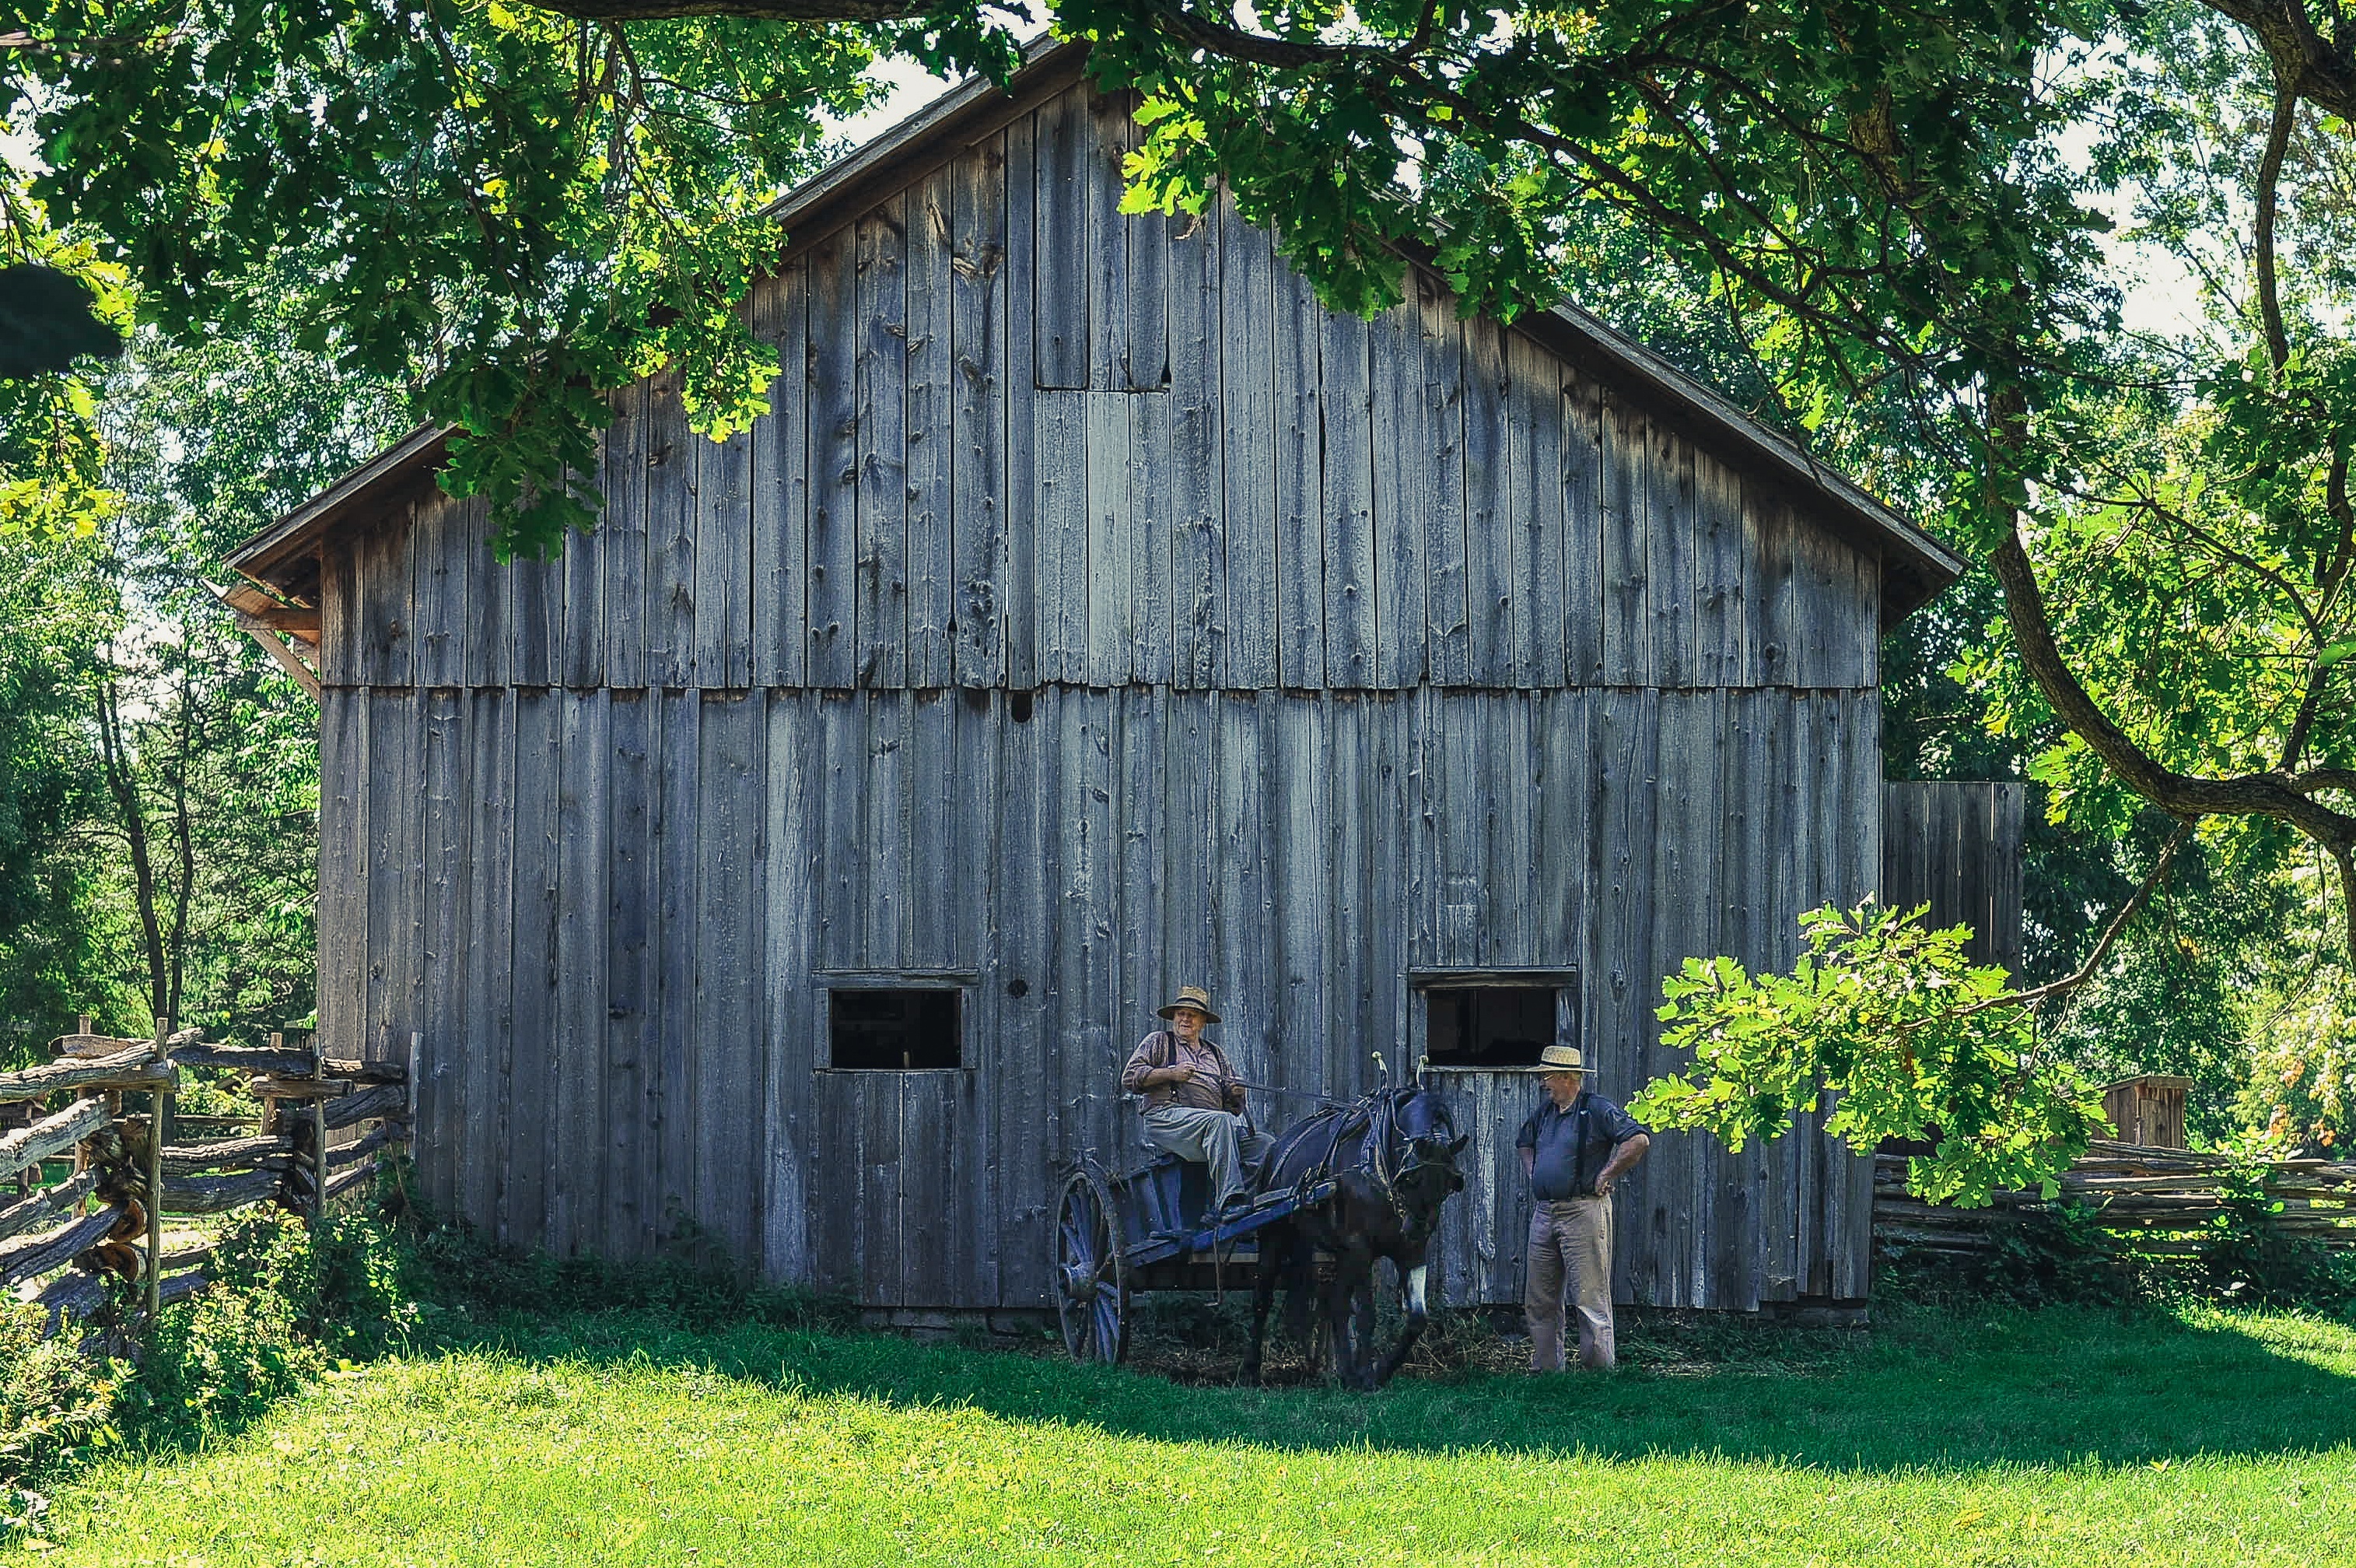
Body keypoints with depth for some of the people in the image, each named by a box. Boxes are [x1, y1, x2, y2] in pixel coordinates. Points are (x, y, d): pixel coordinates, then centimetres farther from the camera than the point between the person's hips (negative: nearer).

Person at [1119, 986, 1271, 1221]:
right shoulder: (1159, 1041, 19)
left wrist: (1236, 1092, 3)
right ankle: (1229, 1201, -45)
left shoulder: (1215, 1054, 32)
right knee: (1221, 1121, -37)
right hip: (1167, 1117, -5)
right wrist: (1170, 1073, -6)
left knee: (1263, 1144, -23)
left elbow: (1231, 1102, 29)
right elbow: (1130, 1078, 7)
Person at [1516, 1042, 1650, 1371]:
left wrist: (1607, 1175, -13)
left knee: (1590, 1300, -6)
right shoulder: (1544, 1111, 16)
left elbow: (1640, 1140, -17)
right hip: (1544, 1214, 8)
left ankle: (1600, 1373, -3)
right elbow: (1524, 1144, 36)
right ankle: (1545, 1370, 17)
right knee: (1539, 1301, 9)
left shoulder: (1597, 1110, -8)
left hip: (1584, 1212, -8)